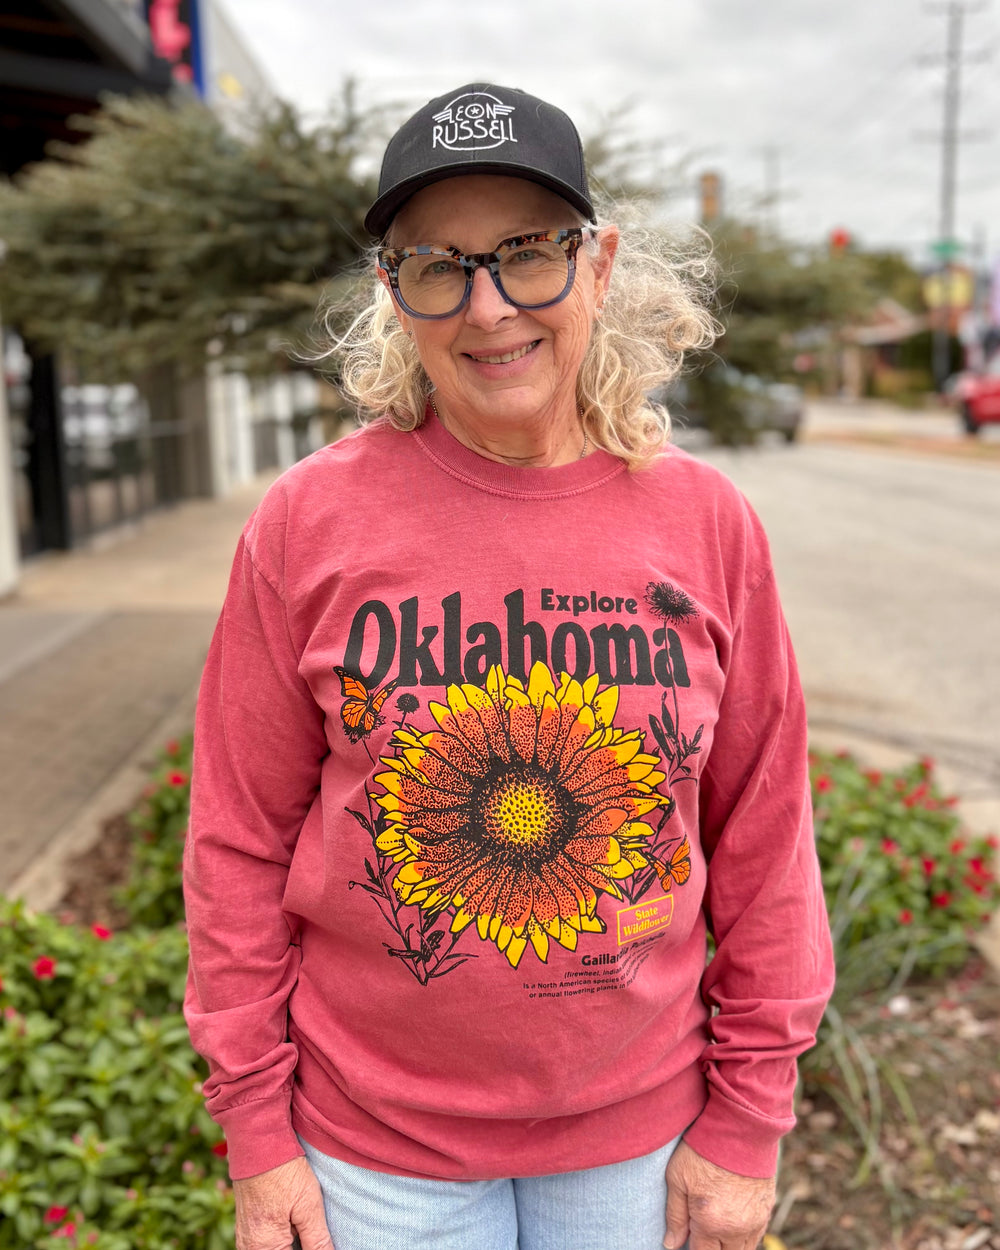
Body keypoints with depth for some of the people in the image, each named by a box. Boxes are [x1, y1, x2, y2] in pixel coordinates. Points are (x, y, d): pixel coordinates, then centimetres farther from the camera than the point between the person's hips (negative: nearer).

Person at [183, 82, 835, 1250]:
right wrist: (256, 1132, -2)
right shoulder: (308, 523, -13)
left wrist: (747, 1120, 0)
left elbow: (760, 834, -3)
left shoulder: (705, 521, -10)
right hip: (375, 1133, -1)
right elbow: (242, 841, -6)